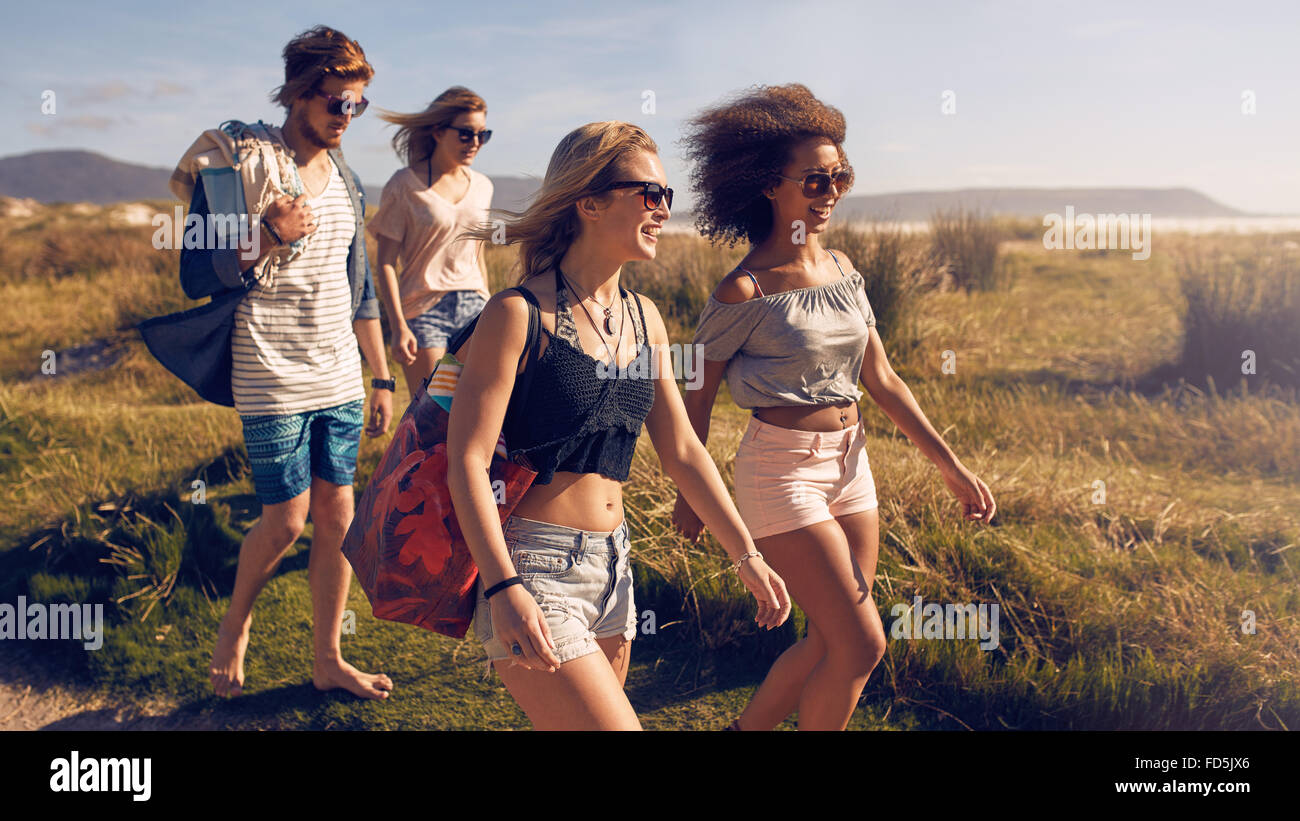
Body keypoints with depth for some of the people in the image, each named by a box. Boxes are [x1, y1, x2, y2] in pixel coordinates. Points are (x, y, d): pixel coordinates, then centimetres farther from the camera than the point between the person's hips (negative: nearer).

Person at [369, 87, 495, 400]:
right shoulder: (406, 185, -4)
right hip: (424, 310, -4)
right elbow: (386, 262, -6)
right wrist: (398, 326, -15)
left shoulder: (482, 186, 11)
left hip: (474, 307, 5)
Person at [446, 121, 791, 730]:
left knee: (579, 722, 16)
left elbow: (682, 451, 14)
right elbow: (467, 460, -15)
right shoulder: (521, 314, -12)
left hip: (612, 567, 7)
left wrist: (746, 556, 12)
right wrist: (504, 588, -24)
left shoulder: (643, 319, 9)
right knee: (612, 722, -12)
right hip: (533, 566, -7)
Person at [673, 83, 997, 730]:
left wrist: (951, 465, 7)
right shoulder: (746, 290, -14)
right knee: (862, 645, -6)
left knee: (832, 643, 13)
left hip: (850, 462, 7)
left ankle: (745, 731, 33)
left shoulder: (842, 269, 7)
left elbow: (880, 378, 10)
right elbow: (697, 398, -5)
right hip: (781, 467, -7)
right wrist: (690, 497, 2)